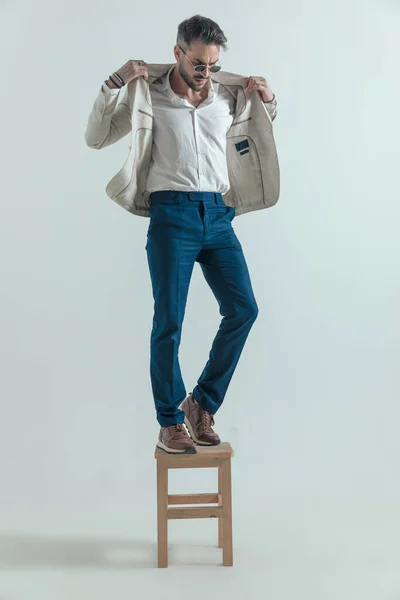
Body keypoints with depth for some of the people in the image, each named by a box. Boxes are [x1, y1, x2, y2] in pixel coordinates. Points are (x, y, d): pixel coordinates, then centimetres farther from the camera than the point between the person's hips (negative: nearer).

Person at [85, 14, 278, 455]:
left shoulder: (227, 97, 13)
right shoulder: (150, 96, 4)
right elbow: (95, 138, 5)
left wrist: (268, 100, 12)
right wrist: (114, 83, -4)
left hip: (217, 215, 4)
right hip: (171, 215, -4)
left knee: (243, 308, -4)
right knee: (168, 322, -5)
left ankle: (202, 403, 11)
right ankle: (169, 423, 7)